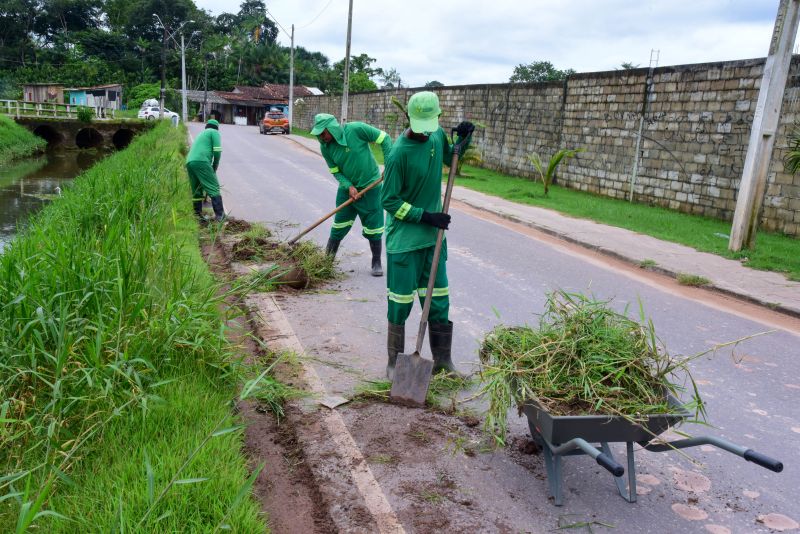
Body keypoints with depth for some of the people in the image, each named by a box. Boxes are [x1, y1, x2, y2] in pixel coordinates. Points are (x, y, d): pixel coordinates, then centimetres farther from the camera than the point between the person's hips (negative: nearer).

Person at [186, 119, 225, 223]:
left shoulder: (201, 134, 35)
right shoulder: (214, 132, 12)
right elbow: (217, 151, -3)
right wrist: (215, 166, 10)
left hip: (189, 162, 8)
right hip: (201, 162, -8)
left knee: (196, 191, 13)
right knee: (213, 188, -8)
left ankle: (198, 216, 14)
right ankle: (219, 215, -16)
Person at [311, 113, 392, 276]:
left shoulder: (356, 129, -21)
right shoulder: (325, 147, -7)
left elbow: (384, 138, -14)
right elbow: (336, 171, 0)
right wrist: (349, 186, -16)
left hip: (370, 187, -3)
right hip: (347, 188, 4)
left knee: (373, 228, 3)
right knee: (339, 226, 10)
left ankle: (377, 263, 19)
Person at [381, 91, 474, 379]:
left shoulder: (438, 136, 0)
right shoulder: (399, 153, -19)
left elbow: (451, 159, 22)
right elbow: (389, 201, -14)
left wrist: (463, 139, 3)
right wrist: (425, 216, -19)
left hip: (433, 236, 6)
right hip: (404, 239, -6)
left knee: (439, 300, 11)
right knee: (401, 302, 2)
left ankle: (442, 359, 24)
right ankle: (395, 361, 18)